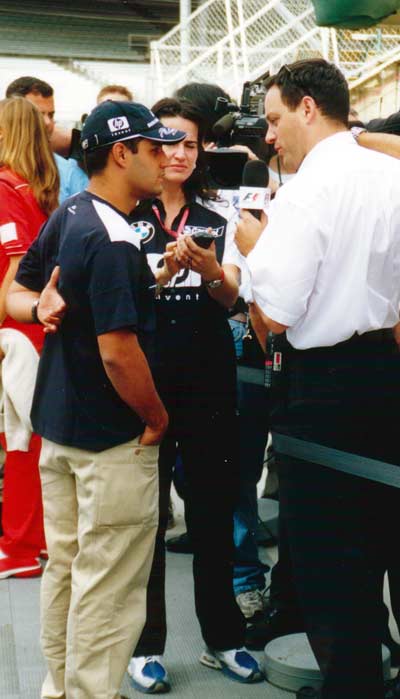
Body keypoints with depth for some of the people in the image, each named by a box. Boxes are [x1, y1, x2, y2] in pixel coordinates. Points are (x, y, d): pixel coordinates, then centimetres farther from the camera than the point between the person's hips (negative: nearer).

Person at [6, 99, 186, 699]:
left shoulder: (66, 217, 6)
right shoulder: (112, 240, -23)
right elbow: (119, 352, -26)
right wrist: (158, 419, -11)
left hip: (58, 424, 10)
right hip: (112, 437, -10)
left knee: (65, 564, 21)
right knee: (109, 584, 4)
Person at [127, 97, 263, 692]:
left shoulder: (216, 221, 11)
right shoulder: (125, 217, 1)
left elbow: (232, 297, 1)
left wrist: (210, 272, -20)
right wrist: (160, 271, -23)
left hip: (208, 380, 3)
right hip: (144, 379, -2)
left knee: (213, 508, 8)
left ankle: (222, 637, 23)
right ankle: (146, 644, 19)